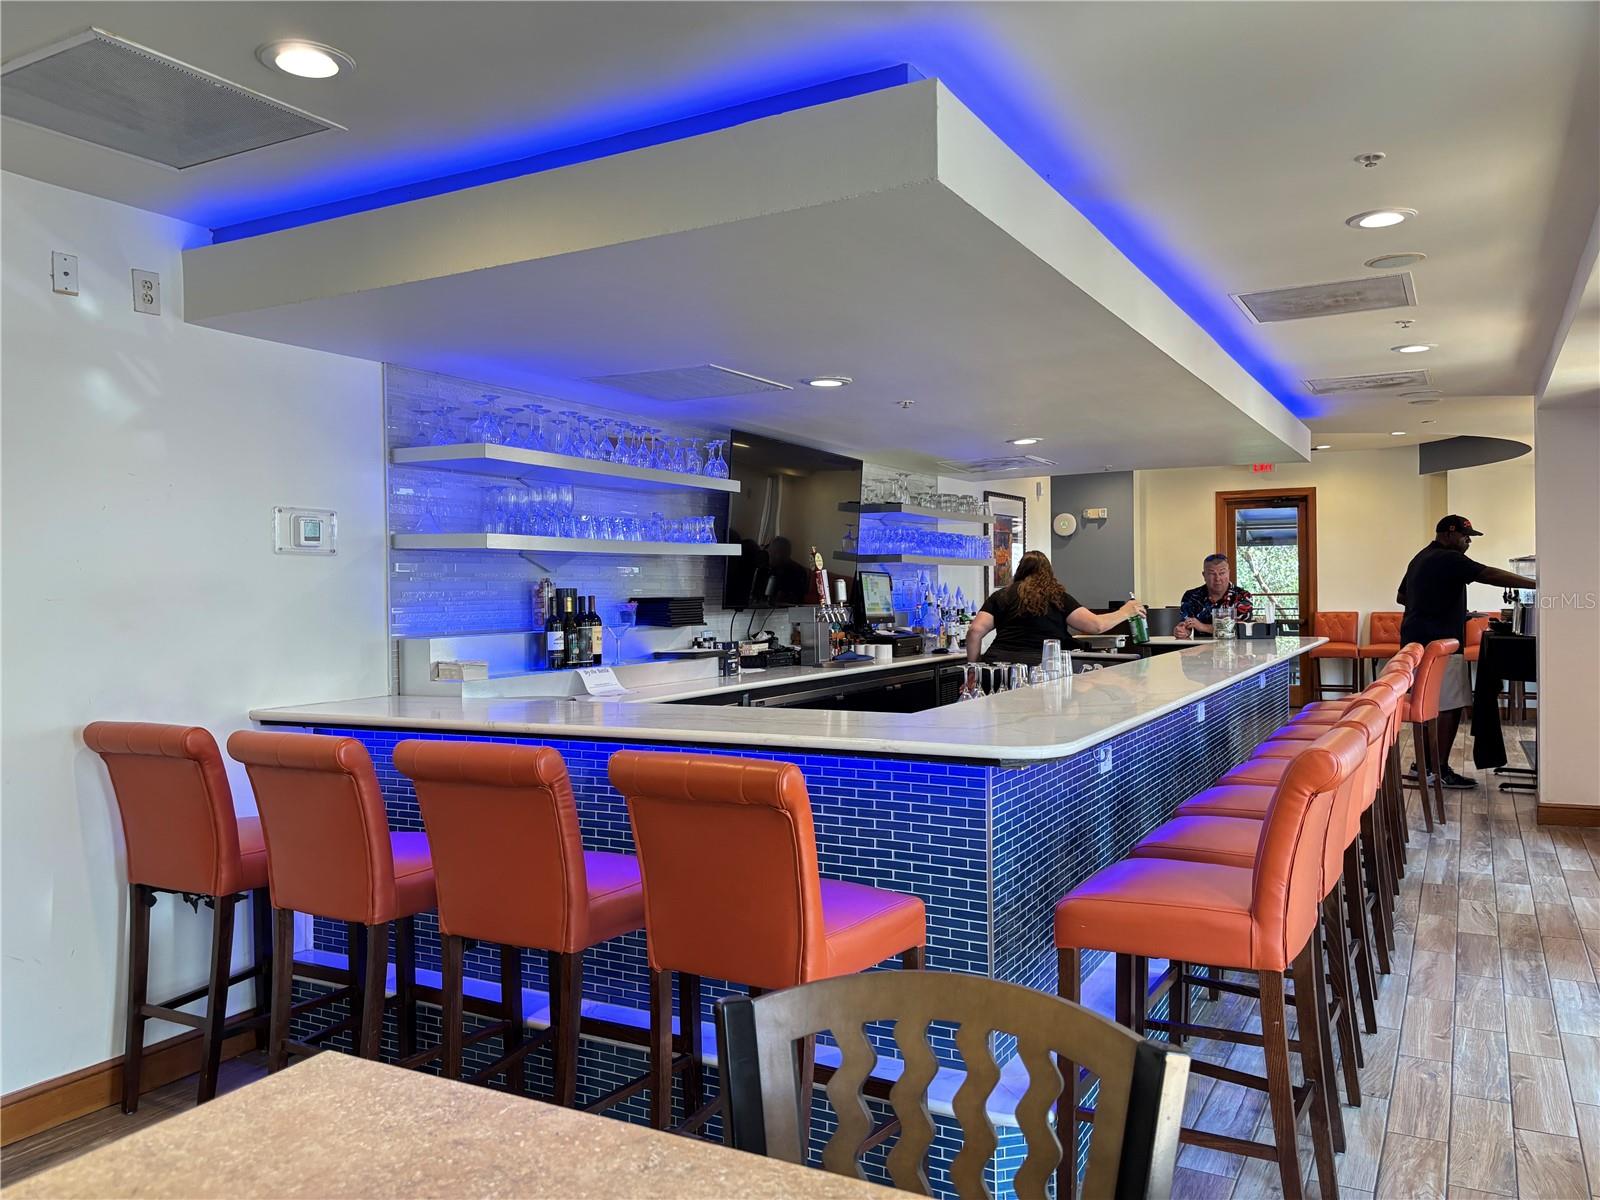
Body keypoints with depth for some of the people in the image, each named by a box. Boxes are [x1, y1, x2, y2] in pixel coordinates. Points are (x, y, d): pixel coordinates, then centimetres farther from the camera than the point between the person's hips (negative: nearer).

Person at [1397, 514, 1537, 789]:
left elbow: (1401, 596, 24)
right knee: (1450, 708, -6)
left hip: (1417, 642, 10)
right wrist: (1535, 584, -18)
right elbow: (1491, 575, -21)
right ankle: (1441, 771, -4)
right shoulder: (1448, 560, -14)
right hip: (1440, 645, -10)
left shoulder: (1421, 558, 17)